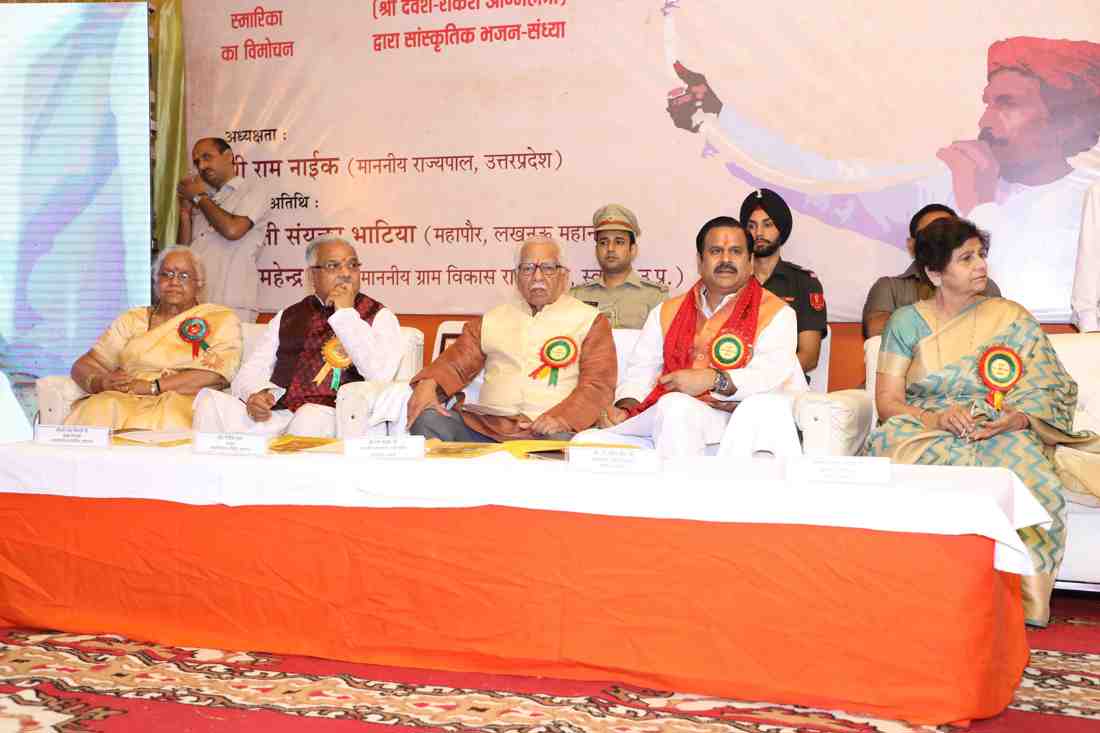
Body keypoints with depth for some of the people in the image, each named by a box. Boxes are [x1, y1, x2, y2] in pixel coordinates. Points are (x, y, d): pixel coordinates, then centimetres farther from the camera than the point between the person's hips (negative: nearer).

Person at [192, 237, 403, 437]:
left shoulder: (379, 316, 12)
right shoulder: (287, 317, 24)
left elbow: (380, 374, -7)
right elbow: (252, 371, 16)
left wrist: (345, 313, -3)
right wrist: (255, 394, -9)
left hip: (330, 413, -3)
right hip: (275, 409, 3)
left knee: (309, 421, -38)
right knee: (212, 403, -22)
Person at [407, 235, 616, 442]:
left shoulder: (590, 321, 12)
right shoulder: (492, 319, 24)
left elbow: (598, 384, 1)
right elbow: (456, 363, 18)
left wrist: (562, 418, -18)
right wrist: (428, 383, -6)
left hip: (549, 431, -4)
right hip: (485, 425, 4)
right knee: (427, 420, -22)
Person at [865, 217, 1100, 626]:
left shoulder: (1012, 319, 11)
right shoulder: (907, 322, 11)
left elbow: (1052, 392, 4)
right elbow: (887, 401, 2)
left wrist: (1017, 419, -19)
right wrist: (935, 419, -18)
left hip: (999, 435, 0)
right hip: (923, 431, 0)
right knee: (889, 444, -36)